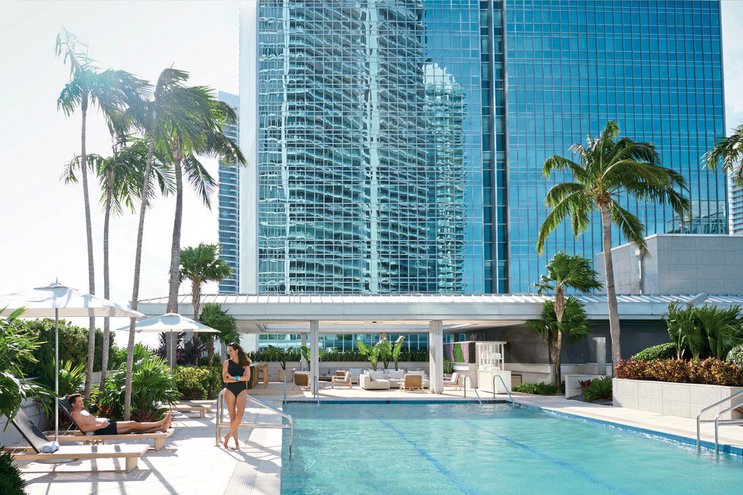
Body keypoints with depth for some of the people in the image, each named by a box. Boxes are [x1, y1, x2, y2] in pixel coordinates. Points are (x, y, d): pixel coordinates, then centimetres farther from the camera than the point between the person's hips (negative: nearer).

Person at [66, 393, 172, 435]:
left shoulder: (82, 411, 24)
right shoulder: (75, 414, -5)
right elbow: (84, 428, -19)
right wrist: (100, 426, -20)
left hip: (107, 423, 10)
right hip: (102, 430, -10)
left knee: (133, 427, -2)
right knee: (132, 424, -13)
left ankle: (161, 427, -8)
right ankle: (160, 423, -12)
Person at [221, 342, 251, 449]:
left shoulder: (245, 363, 6)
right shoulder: (227, 363, 5)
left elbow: (247, 377, -5)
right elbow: (225, 379, -4)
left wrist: (233, 377, -10)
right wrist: (240, 378, -9)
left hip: (242, 391, 0)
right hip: (230, 390, 0)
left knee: (240, 414, -17)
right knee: (232, 416, -1)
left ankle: (228, 435, -3)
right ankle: (236, 441, 5)